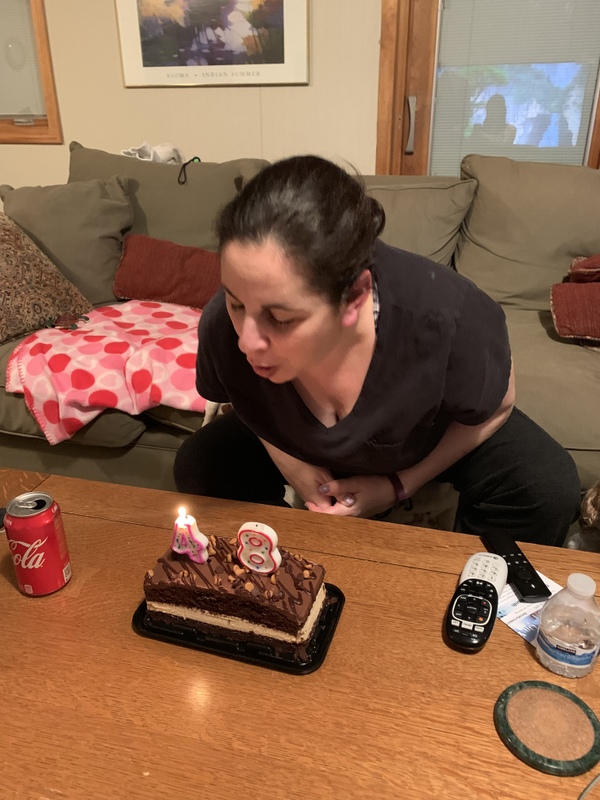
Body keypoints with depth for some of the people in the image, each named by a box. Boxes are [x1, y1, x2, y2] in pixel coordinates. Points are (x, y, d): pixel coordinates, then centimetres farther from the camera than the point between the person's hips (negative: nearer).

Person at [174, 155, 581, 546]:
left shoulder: (446, 318, -41)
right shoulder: (224, 327, -33)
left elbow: (496, 408, -17)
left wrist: (399, 484, -17)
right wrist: (288, 461, -20)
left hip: (433, 435, -1)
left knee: (549, 489, -22)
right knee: (199, 467, -13)